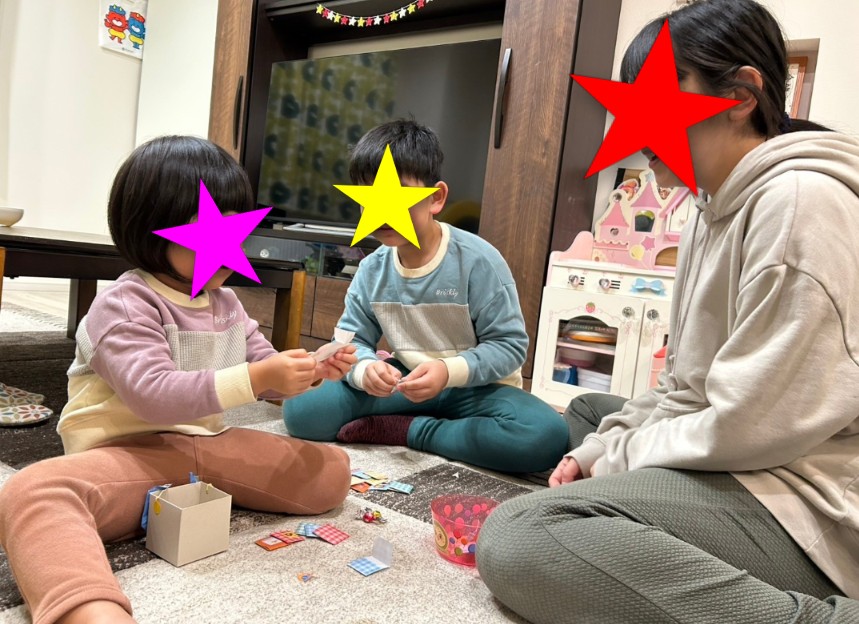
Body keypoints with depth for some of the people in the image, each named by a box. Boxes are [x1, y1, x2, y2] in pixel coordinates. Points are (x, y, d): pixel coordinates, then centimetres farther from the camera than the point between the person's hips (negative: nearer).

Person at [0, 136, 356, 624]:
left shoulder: (226, 303, 10)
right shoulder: (125, 306, -11)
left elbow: (265, 370, 14)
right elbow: (154, 396, -26)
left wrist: (311, 372, -9)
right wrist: (257, 379, -35)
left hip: (209, 447, 6)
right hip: (131, 456, -6)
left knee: (332, 471, -8)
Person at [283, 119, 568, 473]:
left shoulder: (478, 261, -17)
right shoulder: (371, 270, -3)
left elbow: (509, 344, -14)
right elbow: (352, 340, 0)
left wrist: (449, 371, -30)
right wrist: (365, 369, -24)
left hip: (475, 387, -2)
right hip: (404, 384, 3)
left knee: (547, 437, -33)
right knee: (301, 411, -14)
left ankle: (407, 431, -14)